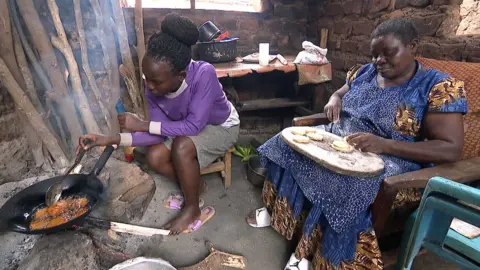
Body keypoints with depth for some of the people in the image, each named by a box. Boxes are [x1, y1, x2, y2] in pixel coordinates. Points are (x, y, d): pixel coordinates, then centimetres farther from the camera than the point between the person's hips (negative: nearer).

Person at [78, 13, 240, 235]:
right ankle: (195, 185, 11)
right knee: (154, 157, -15)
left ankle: (192, 208, -7)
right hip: (186, 130, 6)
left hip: (222, 127, -5)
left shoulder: (204, 74, -36)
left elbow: (194, 125, -35)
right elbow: (159, 133, -15)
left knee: (182, 147, -32)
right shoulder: (153, 89, -18)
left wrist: (142, 125, -32)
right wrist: (112, 139, -26)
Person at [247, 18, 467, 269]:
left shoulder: (438, 87, -11)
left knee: (343, 182, -34)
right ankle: (277, 210, 9)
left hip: (388, 161, -6)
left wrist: (384, 145, -28)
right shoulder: (365, 72, 6)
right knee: (287, 145, -6)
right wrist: (335, 100, -4)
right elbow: (339, 93, 23)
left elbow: (452, 149, -16)